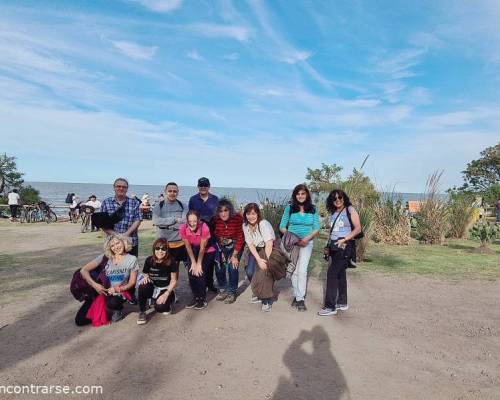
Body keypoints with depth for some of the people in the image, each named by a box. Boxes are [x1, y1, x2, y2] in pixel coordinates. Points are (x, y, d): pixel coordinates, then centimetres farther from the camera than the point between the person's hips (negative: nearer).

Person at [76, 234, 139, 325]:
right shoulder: (105, 257, -4)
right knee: (80, 320, -7)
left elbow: (132, 283, -1)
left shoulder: (132, 259, -5)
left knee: (112, 303, -38)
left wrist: (118, 289, -20)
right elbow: (84, 270, -8)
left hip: (119, 294, -2)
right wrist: (95, 285, -21)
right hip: (101, 291, 2)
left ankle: (118, 310, 1)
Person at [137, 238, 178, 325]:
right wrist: (145, 277, -21)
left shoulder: (171, 262, -16)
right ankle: (142, 312, -10)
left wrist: (166, 294, -22)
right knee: (143, 286, -32)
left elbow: (174, 281, -10)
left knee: (160, 307, -29)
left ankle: (170, 300, 8)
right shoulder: (149, 260, -10)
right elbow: (145, 274, 4)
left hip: (165, 289, -2)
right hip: (152, 288, 2)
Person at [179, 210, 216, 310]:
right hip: (193, 252, 3)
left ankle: (203, 299, 3)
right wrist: (193, 263, -12)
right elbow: (188, 246, -13)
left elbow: (202, 248, -23)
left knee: (200, 273, -15)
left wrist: (198, 264, -17)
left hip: (207, 252, -3)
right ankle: (195, 297, 12)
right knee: (191, 272, -7)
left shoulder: (204, 228, -33)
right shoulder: (183, 228, -24)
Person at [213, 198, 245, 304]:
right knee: (219, 267, -5)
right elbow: (216, 236, -2)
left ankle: (232, 293, 2)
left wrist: (234, 255, -17)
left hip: (236, 246, -3)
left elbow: (240, 238, -19)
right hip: (223, 246, 3)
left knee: (232, 267, -15)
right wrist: (221, 252, -5)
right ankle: (223, 290, 15)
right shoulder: (215, 220, -16)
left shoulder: (238, 218, -25)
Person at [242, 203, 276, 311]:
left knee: (265, 271, -20)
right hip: (255, 251, 5)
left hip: (269, 250, -5)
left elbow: (269, 243, -26)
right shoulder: (245, 225, -7)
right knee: (250, 272, -7)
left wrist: (267, 261, -27)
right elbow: (250, 244, -10)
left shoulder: (264, 224, -24)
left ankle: (267, 300, -3)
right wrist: (259, 260, -20)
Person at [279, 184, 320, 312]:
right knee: (294, 271, 5)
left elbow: (316, 228, 1)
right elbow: (282, 227, 0)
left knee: (302, 270, -11)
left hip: (306, 243, 0)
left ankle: (301, 299, -2)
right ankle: (297, 296, 20)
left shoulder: (313, 209, 2)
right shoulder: (289, 208, 0)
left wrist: (307, 238, -15)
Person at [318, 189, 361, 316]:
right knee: (340, 273, 14)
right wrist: (329, 246, 12)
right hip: (334, 246, 7)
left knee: (332, 273, -11)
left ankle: (330, 306, -4)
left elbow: (358, 229, -11)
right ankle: (342, 303, 26)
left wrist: (344, 239, -18)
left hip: (345, 246, -7)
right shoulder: (333, 213, 12)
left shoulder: (350, 210, -6)